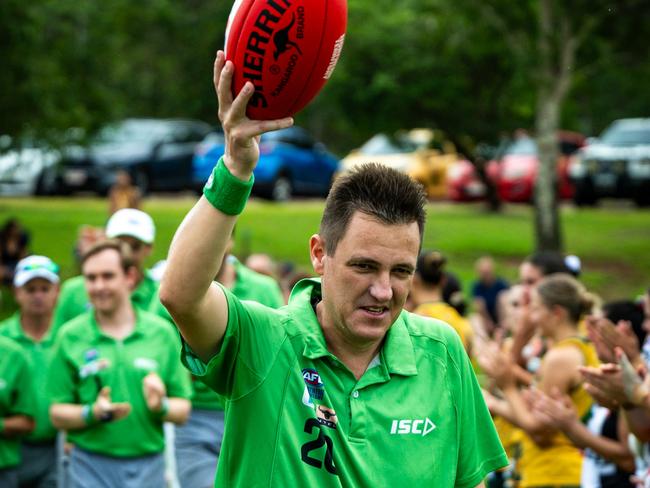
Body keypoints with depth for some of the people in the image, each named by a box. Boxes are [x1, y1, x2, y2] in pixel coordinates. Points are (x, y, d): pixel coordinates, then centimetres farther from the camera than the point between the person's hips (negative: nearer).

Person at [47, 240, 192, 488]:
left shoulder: (162, 333, 5)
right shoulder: (70, 337, 1)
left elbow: (183, 409, 7)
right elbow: (57, 414, 2)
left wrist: (161, 407, -14)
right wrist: (92, 413, -16)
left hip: (148, 466, 2)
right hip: (91, 466, -2)